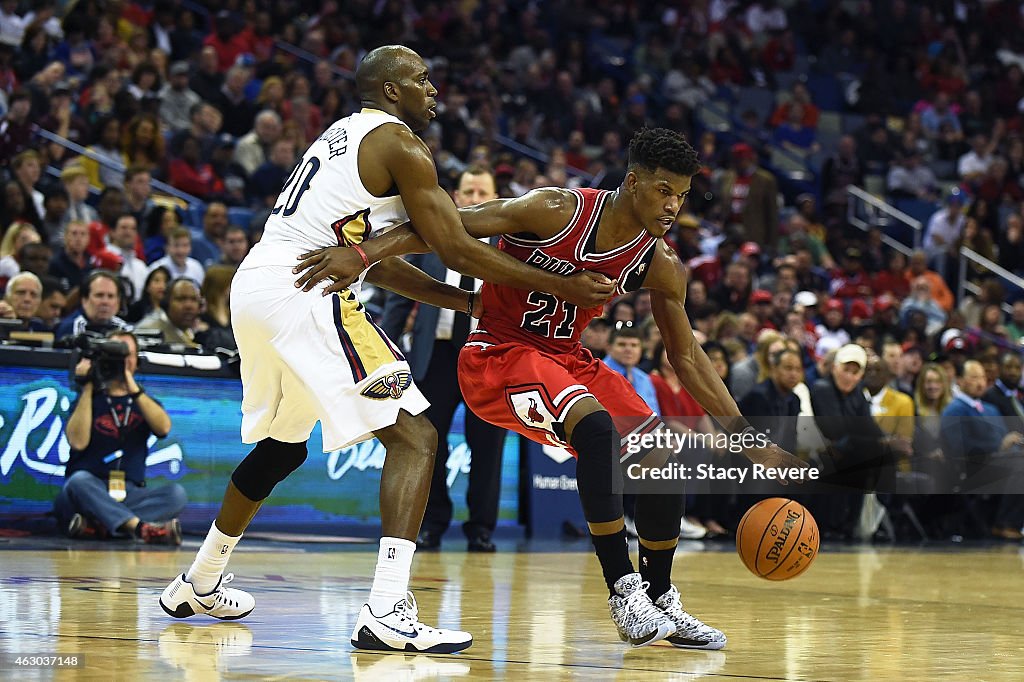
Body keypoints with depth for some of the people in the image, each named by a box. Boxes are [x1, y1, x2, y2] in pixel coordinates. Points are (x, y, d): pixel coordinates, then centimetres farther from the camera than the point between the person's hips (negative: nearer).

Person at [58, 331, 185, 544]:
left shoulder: (143, 401, 19)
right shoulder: (89, 398, 11)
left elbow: (163, 428, -4)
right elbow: (78, 442, -8)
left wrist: (132, 387, -10)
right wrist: (87, 389, -5)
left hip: (130, 494, 2)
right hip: (91, 492, -2)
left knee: (176, 493, -25)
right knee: (80, 480, -36)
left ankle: (95, 525, -37)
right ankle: (140, 527, -51)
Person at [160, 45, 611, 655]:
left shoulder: (342, 138, 26)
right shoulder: (399, 144, -2)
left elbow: (377, 261, 29)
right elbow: (455, 248, -7)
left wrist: (468, 302, 28)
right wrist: (563, 287, -1)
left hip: (253, 286, 10)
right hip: (302, 293, -10)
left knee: (280, 448, 30)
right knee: (414, 439, -8)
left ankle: (200, 585, 42)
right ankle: (388, 611, -22)